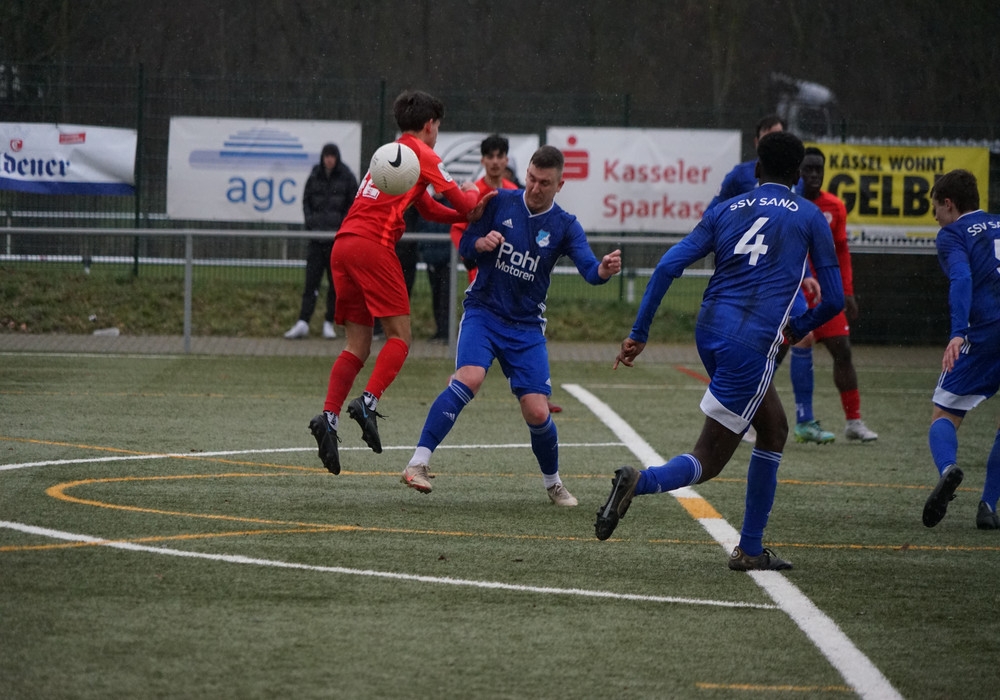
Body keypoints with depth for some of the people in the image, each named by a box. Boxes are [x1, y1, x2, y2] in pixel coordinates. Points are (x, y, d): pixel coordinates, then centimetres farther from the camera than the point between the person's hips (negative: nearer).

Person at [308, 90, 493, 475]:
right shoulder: (421, 153, 4)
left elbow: (430, 209, 31)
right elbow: (461, 201, 2)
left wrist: (467, 213, 17)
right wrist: (472, 195, 25)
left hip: (343, 245, 8)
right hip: (373, 244, -8)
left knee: (358, 344, 5)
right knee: (399, 335, -4)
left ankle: (329, 416, -10)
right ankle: (368, 402, -22)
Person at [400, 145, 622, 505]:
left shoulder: (564, 226, -2)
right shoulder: (500, 202, -1)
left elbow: (590, 269, -16)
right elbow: (465, 245, 5)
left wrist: (605, 269, -40)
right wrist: (482, 243, -18)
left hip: (526, 327, 1)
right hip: (483, 310, -1)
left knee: (537, 412, -7)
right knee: (469, 377, -29)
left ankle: (553, 484, 21)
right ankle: (418, 463, -30)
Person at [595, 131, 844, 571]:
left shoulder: (726, 210, 14)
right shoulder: (809, 218, 7)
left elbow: (668, 266, 5)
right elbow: (833, 299, 8)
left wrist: (639, 333, 9)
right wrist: (796, 329, 28)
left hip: (709, 331, 6)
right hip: (752, 344, -6)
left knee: (774, 429, 23)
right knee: (708, 462, -2)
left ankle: (752, 550, 22)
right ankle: (639, 482, -32)